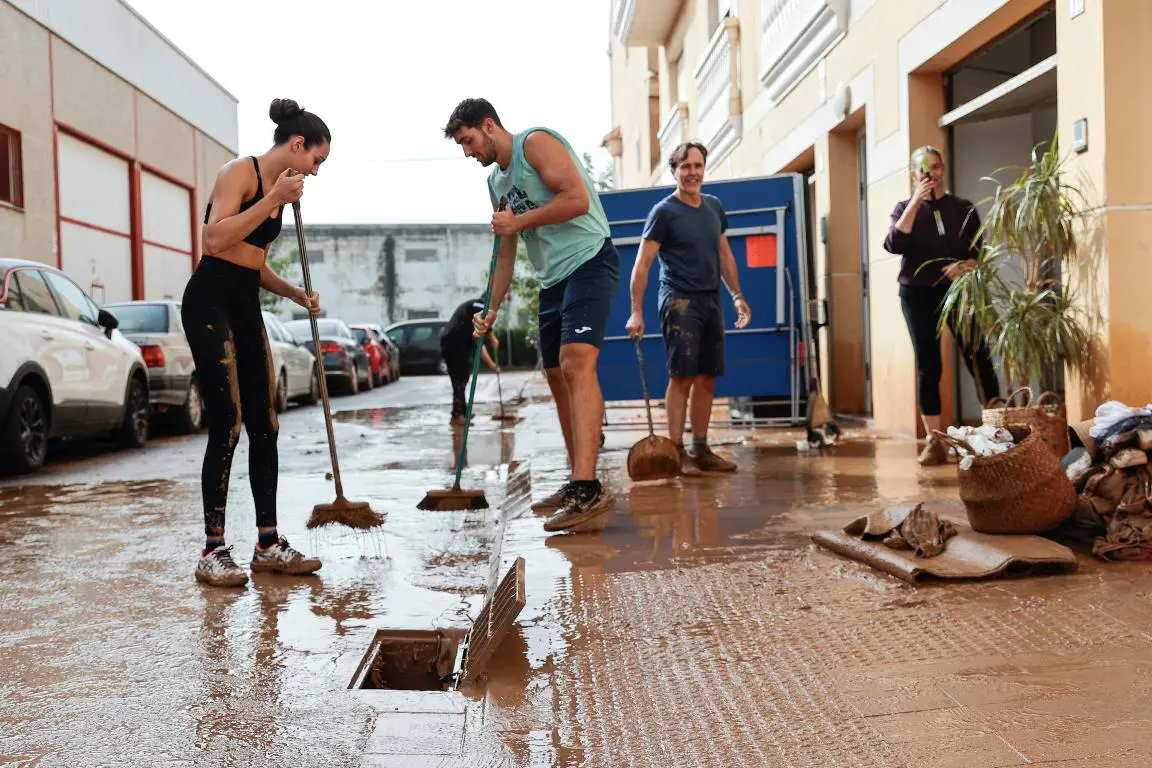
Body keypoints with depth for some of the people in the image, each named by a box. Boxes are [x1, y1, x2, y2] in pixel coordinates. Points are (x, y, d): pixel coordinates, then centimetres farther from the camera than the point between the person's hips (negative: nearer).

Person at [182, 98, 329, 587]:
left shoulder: (278, 188, 18)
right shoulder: (240, 172, -7)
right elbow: (214, 240, -21)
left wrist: (295, 293, 7)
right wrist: (272, 200, -20)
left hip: (247, 308, 9)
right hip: (211, 303, -9)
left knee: (264, 427, 6)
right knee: (227, 427, -10)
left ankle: (268, 545, 13)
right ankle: (212, 553, -2)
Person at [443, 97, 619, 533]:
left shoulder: (536, 143, -5)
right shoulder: (496, 182, 21)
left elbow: (578, 199, -18)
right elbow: (506, 254, 22)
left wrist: (519, 221, -12)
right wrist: (492, 310, 14)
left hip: (589, 261, -10)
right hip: (553, 279, 10)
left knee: (576, 362, -24)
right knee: (557, 376, 8)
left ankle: (588, 489, -32)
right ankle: (578, 484, 18)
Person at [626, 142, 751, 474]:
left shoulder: (714, 207, 15)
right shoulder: (664, 211, -4)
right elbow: (642, 264, -8)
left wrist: (737, 295, 17)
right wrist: (636, 312, -15)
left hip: (711, 300, 6)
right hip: (680, 301, -6)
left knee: (706, 379, 7)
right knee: (681, 378, -10)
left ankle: (700, 451, 15)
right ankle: (677, 453, -5)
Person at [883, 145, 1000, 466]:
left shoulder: (963, 208, 8)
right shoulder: (905, 208, 7)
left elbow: (977, 252, 4)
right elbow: (894, 245, -11)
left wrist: (964, 267, -18)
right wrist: (915, 203, -16)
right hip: (918, 294, 0)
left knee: (979, 360, -7)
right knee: (928, 367, -2)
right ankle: (935, 442, 1)